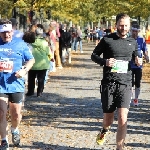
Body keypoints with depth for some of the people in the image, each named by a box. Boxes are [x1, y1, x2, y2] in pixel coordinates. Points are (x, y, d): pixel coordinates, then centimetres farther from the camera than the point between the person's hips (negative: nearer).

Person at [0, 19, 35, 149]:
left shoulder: (20, 44, 2)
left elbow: (31, 60, 9)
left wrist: (24, 70, -9)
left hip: (16, 84, 1)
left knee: (16, 114, 7)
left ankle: (15, 130, 40)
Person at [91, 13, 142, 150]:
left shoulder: (133, 42, 10)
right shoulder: (107, 40, 0)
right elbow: (94, 55, 6)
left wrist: (138, 60, 2)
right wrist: (104, 62, -14)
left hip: (125, 84, 1)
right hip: (108, 83, -1)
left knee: (123, 118, -14)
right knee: (108, 118, 10)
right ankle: (105, 130, 46)